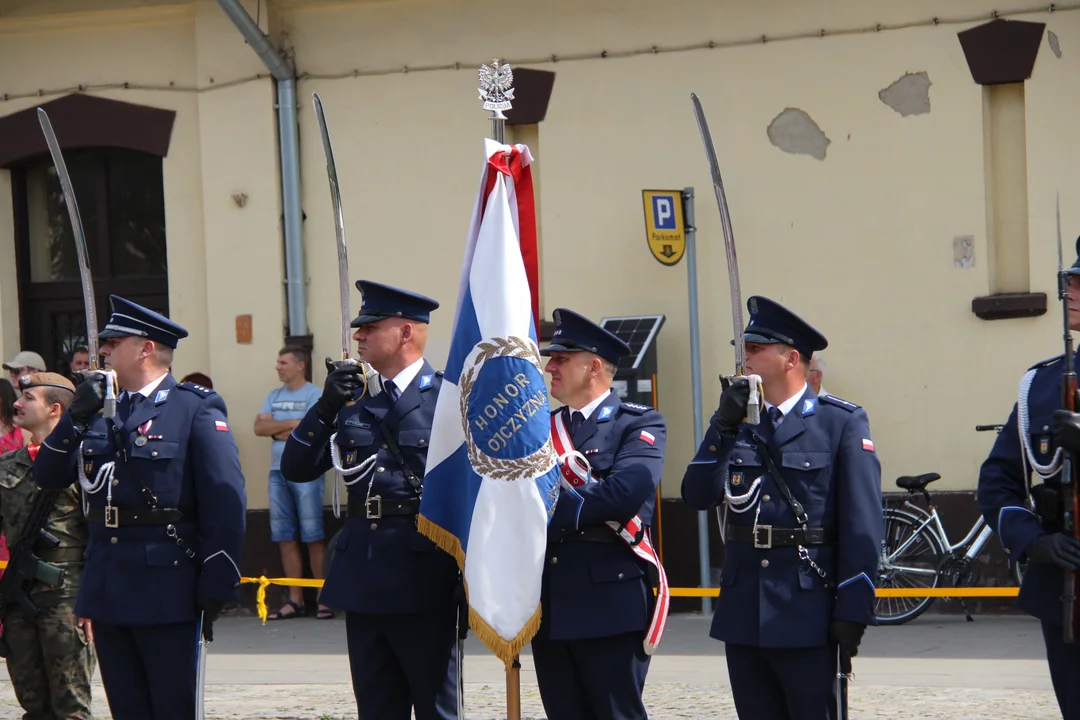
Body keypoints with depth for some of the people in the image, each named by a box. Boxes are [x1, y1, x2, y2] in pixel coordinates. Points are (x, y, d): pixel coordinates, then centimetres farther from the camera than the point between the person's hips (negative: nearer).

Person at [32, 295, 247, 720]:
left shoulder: (197, 410, -6)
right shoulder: (103, 414, 15)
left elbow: (225, 503, -11)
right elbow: (48, 476, 9)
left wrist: (216, 589, -15)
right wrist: (77, 416, -5)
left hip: (167, 590, -7)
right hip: (108, 588, 7)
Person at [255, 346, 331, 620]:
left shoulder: (314, 395, -3)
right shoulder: (274, 397, 15)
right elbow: (259, 428, 4)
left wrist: (276, 428, -2)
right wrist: (292, 424, -7)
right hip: (278, 471, 6)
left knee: (313, 537, -6)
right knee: (285, 538, 5)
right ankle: (295, 601, 9)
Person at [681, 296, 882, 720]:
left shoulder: (842, 423, -3)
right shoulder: (736, 422, 13)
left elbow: (862, 522, -7)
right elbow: (697, 496, 1)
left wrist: (854, 609, -13)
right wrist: (723, 427, -9)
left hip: (807, 612, -5)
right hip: (743, 609, 5)